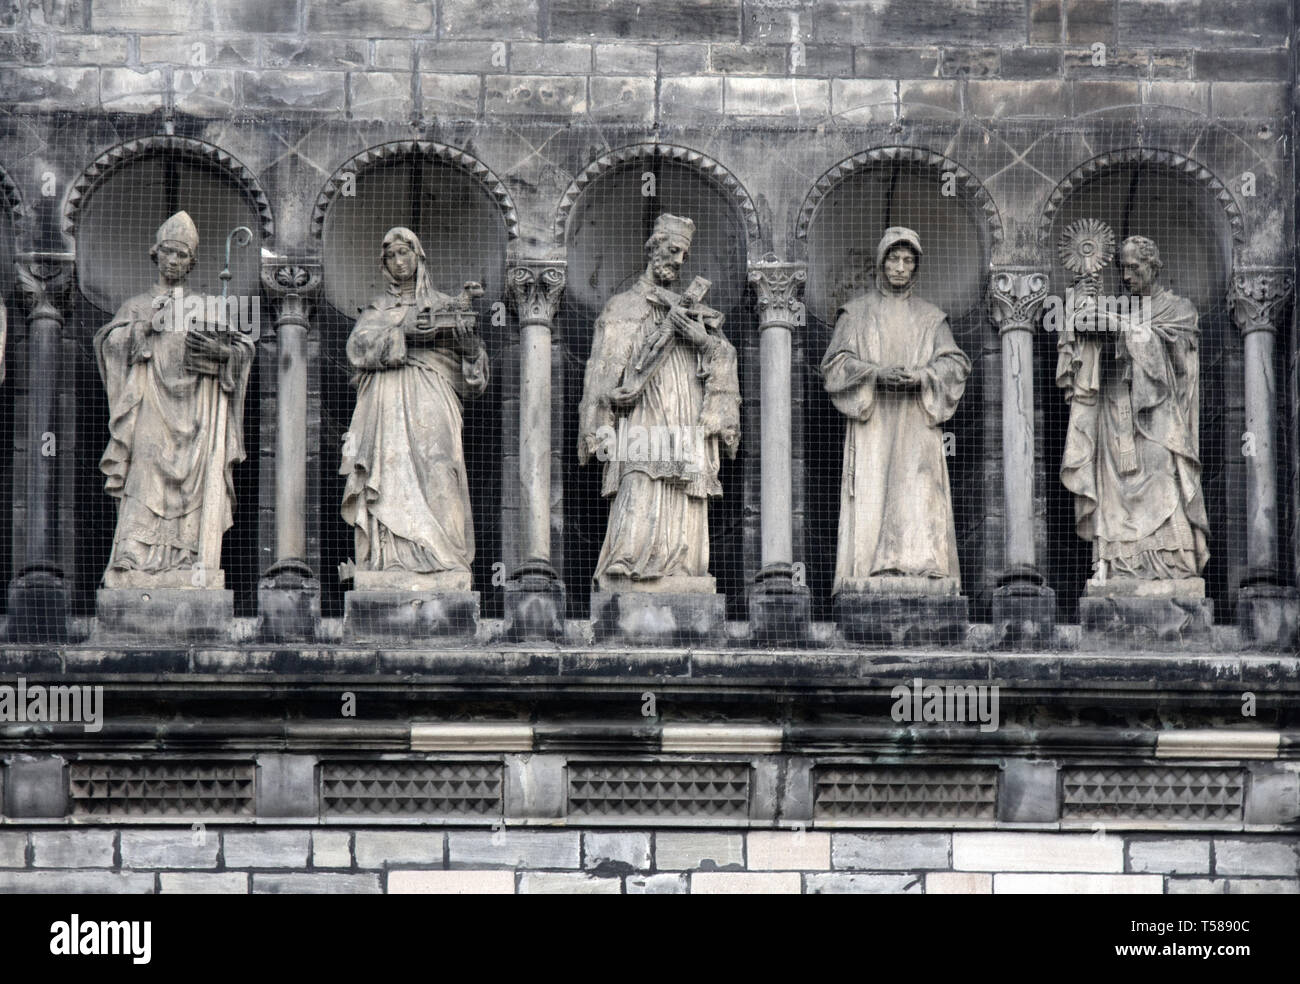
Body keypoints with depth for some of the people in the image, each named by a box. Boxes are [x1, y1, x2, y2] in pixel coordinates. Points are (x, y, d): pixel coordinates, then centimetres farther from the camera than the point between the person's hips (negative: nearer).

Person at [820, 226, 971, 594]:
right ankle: (869, 574, -17)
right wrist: (877, 373, -13)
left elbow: (955, 364, 9)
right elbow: (835, 364, 4)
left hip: (917, 425, 1)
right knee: (872, 496, -12)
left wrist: (921, 376, -12)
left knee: (920, 495, -11)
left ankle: (922, 571, -15)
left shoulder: (930, 316, 18)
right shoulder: (857, 311, 13)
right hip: (871, 424, -1)